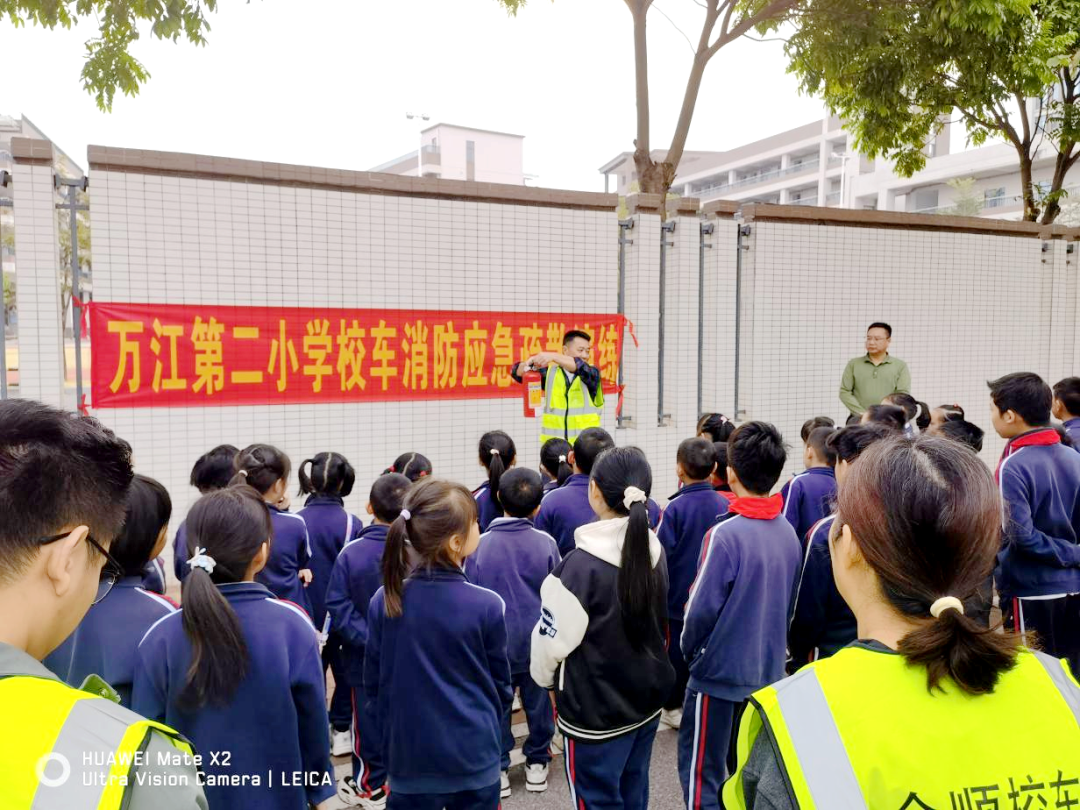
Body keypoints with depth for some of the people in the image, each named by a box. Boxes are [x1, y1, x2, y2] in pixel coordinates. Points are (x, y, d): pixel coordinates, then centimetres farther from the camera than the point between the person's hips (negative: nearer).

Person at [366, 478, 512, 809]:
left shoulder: (384, 601, -12)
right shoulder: (487, 605, -17)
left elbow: (373, 682, 0)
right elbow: (501, 685, -3)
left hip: (409, 755, 2)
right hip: (473, 757, -1)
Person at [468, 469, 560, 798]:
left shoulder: (481, 545, -14)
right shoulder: (546, 542, -13)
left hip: (496, 641, -1)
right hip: (537, 641, 1)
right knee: (538, 701, 18)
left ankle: (498, 768, 24)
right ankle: (537, 763, 31)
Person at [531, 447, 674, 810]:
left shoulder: (581, 565, -25)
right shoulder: (655, 551, -4)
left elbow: (554, 638, -16)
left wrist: (545, 678, 5)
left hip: (595, 710, -6)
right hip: (647, 698, 7)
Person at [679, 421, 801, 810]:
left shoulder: (726, 534, -23)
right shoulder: (788, 532, -2)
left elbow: (702, 608, -20)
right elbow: (788, 602, 8)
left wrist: (689, 647, -2)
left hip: (720, 673, -6)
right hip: (768, 671, 7)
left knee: (702, 773, 7)